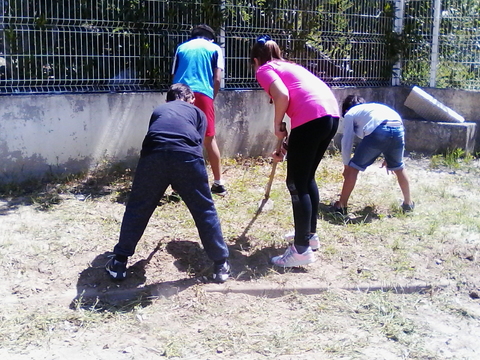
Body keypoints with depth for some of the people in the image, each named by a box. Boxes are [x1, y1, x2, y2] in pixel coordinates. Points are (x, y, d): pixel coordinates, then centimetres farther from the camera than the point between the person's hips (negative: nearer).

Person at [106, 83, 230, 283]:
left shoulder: (158, 110, 38)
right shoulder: (197, 112, 31)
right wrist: (187, 182, 39)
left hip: (153, 155, 2)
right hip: (186, 156, -1)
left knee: (137, 209, 18)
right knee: (205, 211, 14)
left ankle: (119, 263, 29)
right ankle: (220, 264, 23)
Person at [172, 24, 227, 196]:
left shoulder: (181, 47, 23)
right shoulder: (214, 48, 15)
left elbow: (174, 75, 19)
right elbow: (217, 79, 5)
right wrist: (212, 98, 15)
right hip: (202, 94, -2)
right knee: (209, 138, 6)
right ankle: (218, 182, 11)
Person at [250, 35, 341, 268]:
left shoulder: (264, 70, 8)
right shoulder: (288, 66, 32)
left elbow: (282, 95, -14)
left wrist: (277, 124, 2)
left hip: (311, 118, -8)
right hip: (331, 115, 8)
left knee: (297, 185, 1)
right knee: (307, 178, 22)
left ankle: (302, 250, 4)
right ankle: (310, 235, 34)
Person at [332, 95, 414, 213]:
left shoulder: (350, 114, 26)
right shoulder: (375, 106, 40)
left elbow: (346, 143, 20)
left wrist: (346, 166, 30)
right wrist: (388, 158, 42)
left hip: (377, 131, -5)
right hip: (398, 129, 5)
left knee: (354, 168, 9)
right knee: (399, 168, 28)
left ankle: (341, 206, 12)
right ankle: (408, 203, 39)